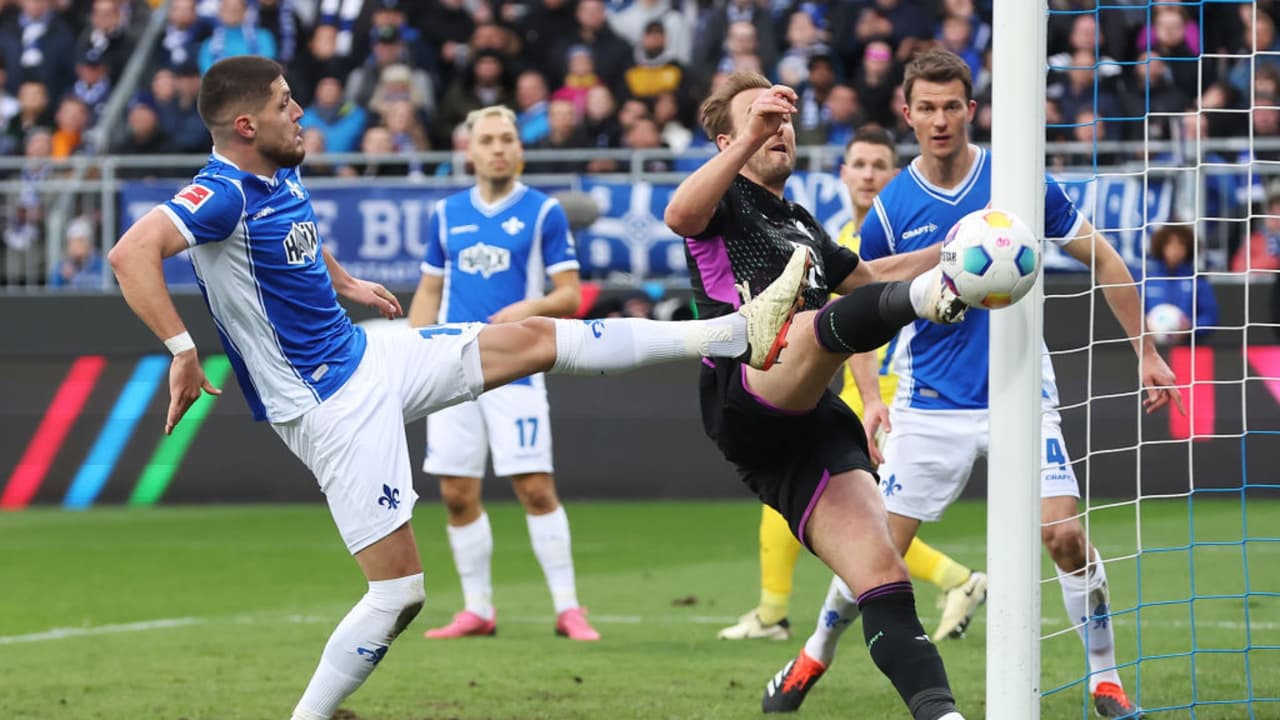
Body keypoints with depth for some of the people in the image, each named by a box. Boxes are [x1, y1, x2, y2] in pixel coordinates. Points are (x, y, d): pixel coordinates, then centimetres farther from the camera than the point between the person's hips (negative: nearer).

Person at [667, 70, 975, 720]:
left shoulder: (799, 223, 34)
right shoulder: (726, 201, 11)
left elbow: (861, 275, 52)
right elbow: (679, 215, -15)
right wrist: (749, 138, -25)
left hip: (810, 426, 7)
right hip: (744, 398, -7)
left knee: (882, 576, -10)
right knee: (824, 325, -38)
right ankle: (924, 298, -69)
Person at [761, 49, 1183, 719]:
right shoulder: (890, 211, -4)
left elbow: (1103, 261, 4)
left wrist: (1145, 351, 3)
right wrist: (870, 398, -2)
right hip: (930, 405, 0)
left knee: (1065, 533, -14)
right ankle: (814, 656, 25)